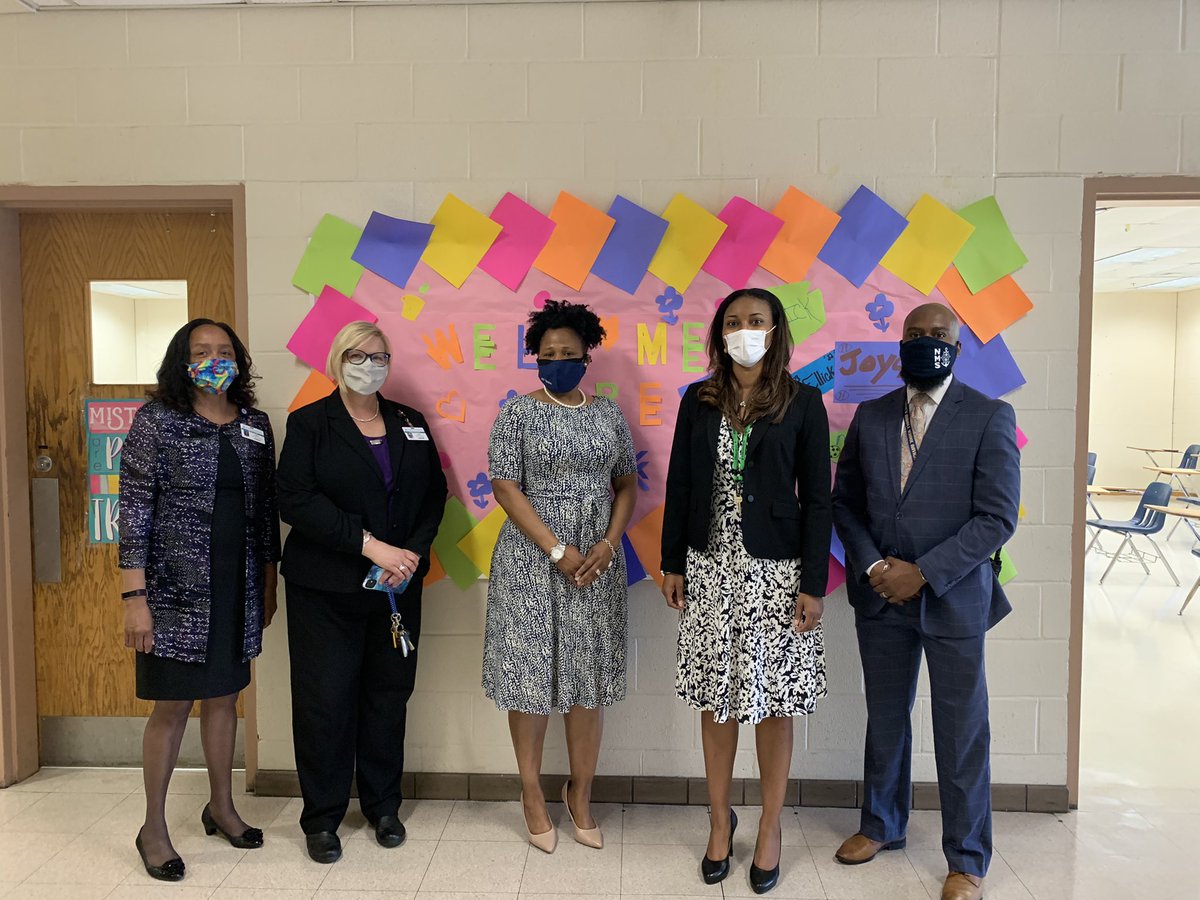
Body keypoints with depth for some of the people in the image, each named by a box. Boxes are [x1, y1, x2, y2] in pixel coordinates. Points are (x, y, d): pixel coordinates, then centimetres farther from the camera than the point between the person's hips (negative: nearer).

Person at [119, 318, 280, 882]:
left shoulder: (255, 424, 6)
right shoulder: (157, 419, -6)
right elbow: (134, 509, -10)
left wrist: (268, 584, 11)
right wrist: (135, 597, -14)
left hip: (238, 589, 4)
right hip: (177, 589, -4)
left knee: (224, 695, 15)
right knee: (173, 705, 4)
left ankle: (221, 807, 33)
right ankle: (154, 829, 23)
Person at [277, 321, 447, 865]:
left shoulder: (410, 424, 11)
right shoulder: (309, 423, -1)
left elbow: (434, 494, 9)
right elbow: (295, 500, -13)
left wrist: (413, 552, -8)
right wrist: (371, 546, -20)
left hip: (397, 587, 4)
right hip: (325, 589, -3)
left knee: (389, 696, 10)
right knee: (325, 700, 2)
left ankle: (383, 807, 27)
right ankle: (322, 818, 20)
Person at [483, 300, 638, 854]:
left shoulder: (609, 414, 7)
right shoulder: (517, 413, -3)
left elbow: (627, 485, 10)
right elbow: (505, 487, -8)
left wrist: (608, 545, -6)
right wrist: (558, 550, -14)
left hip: (597, 562, 3)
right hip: (531, 561, -3)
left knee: (590, 677, 8)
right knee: (529, 673, 5)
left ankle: (581, 795, 25)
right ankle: (532, 793, 23)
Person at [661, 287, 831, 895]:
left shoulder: (802, 402, -3)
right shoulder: (698, 401, 4)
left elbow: (816, 498, -4)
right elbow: (679, 486, 7)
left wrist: (814, 583, -7)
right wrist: (672, 564, 5)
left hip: (775, 569, -2)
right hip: (710, 567, 3)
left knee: (773, 703, 8)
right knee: (715, 699, 11)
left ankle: (770, 829, 27)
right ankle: (720, 820, 30)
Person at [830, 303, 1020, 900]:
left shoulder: (989, 418, -6)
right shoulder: (871, 415, 5)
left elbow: (997, 517, -11)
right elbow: (844, 501, 8)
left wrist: (923, 573, -16)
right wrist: (872, 565, -7)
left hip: (953, 599, -3)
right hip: (881, 598, 4)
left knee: (961, 733, 8)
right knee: (885, 718, 17)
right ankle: (882, 825, 38)